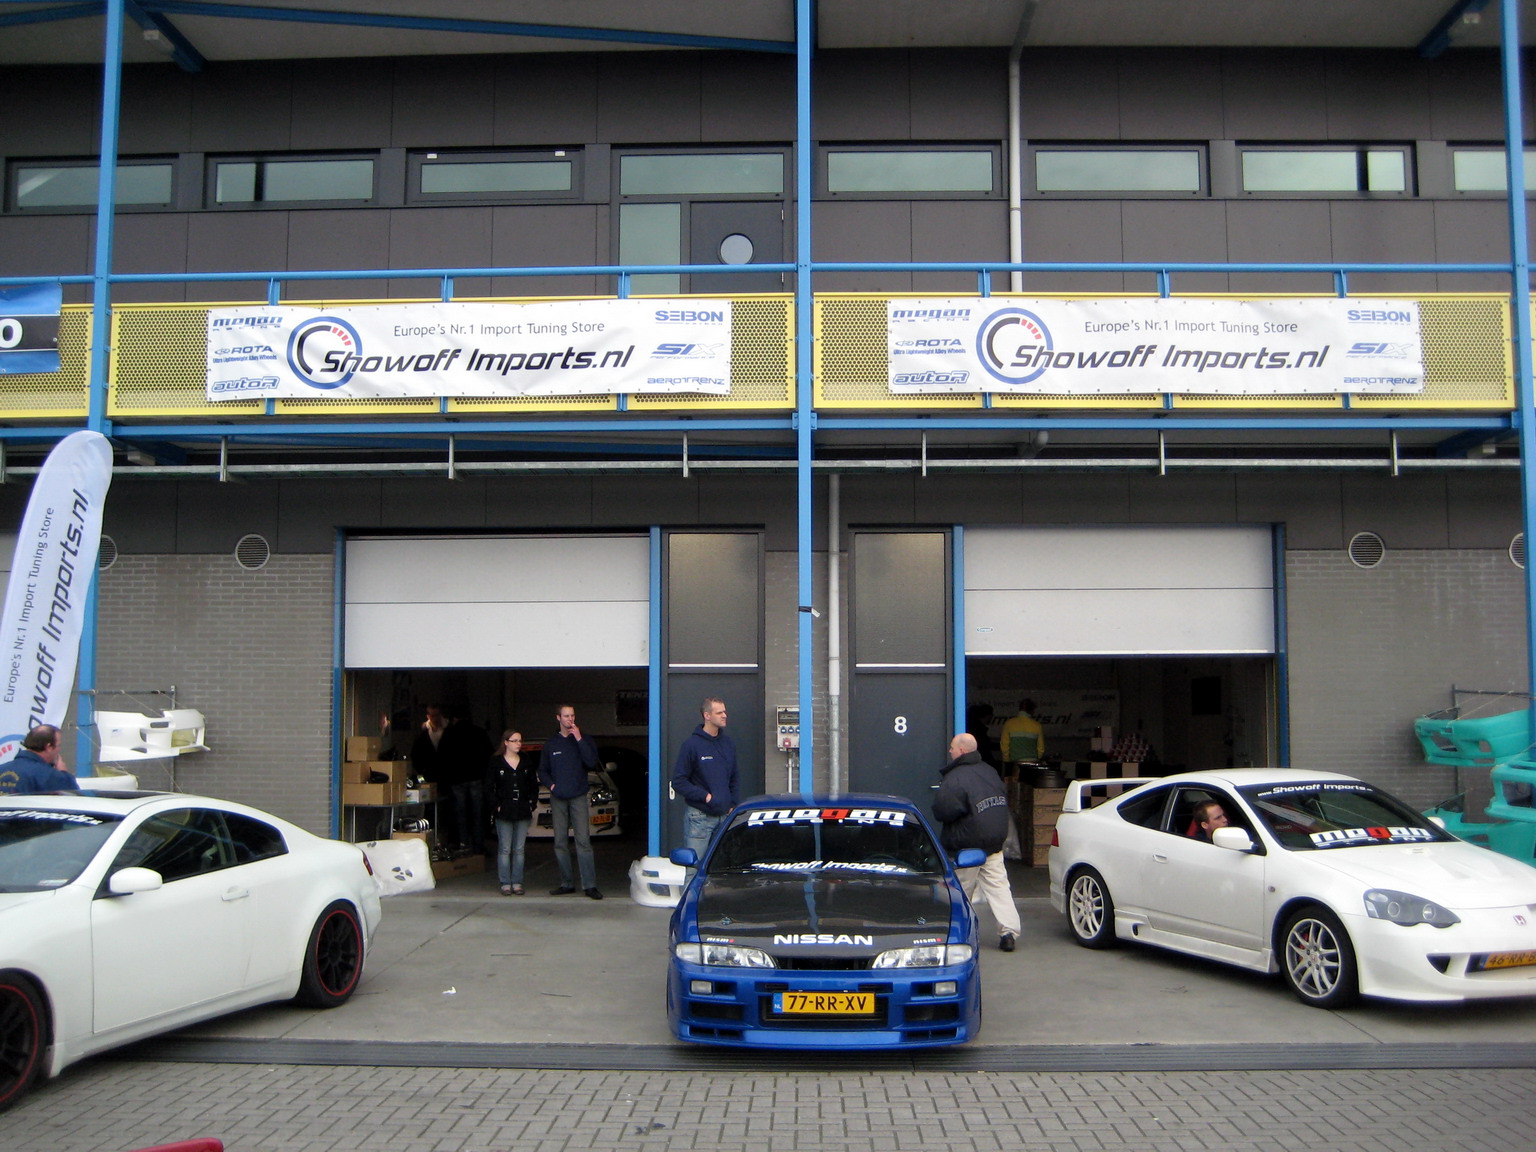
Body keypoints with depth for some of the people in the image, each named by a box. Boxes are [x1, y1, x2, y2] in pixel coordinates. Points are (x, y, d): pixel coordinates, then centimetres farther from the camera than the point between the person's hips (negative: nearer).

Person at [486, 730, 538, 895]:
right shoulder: (496, 762, 0)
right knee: (505, 849, -2)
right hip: (504, 812, -3)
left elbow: (534, 786, 14)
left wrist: (531, 804, 3)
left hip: (523, 813, 3)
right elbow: (489, 788, 0)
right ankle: (505, 883, 4)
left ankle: (517, 883, 10)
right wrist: (496, 805, -8)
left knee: (519, 849, 5)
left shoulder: (526, 763, 9)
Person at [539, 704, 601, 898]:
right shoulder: (551, 743, 12)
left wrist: (579, 740, -14)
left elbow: (592, 762, -11)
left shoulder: (584, 740, 5)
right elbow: (542, 771, 17)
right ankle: (566, 884, 12)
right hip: (558, 799, 3)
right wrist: (550, 784, -2)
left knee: (583, 841, -10)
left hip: (578, 797, -3)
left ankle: (589, 885, -12)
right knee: (560, 843, 5)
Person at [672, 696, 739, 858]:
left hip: (724, 816, 5)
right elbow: (678, 782, -9)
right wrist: (705, 796, -15)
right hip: (699, 818, -5)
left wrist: (733, 804, 6)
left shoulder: (728, 743, 8)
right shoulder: (692, 744, -9)